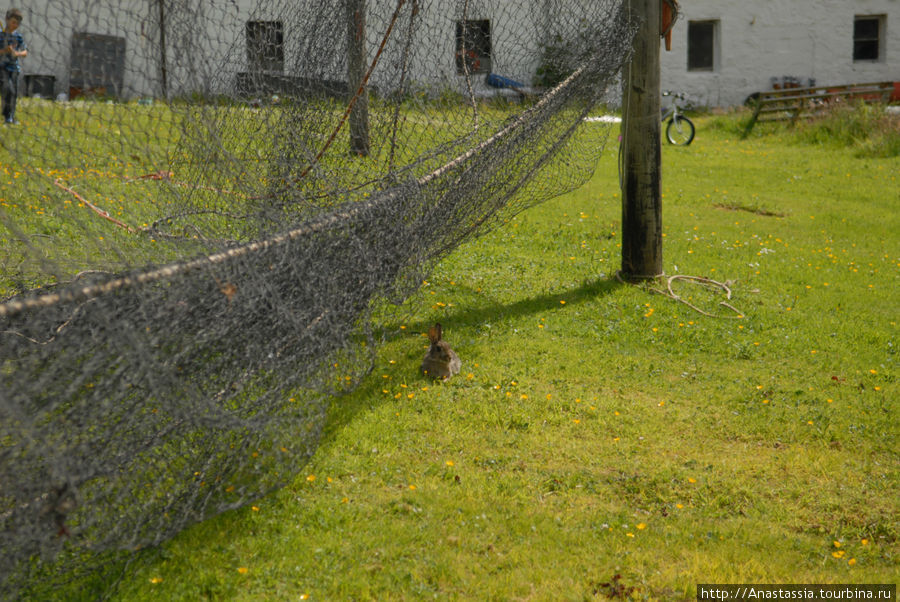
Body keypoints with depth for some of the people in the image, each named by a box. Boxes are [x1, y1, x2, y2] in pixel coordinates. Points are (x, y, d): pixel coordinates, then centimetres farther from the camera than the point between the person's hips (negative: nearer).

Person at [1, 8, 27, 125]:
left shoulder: (19, 37, 8)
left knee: (14, 93, 3)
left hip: (13, 67, 4)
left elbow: (25, 53, 4)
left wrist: (17, 53, -15)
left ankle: (11, 117, 15)